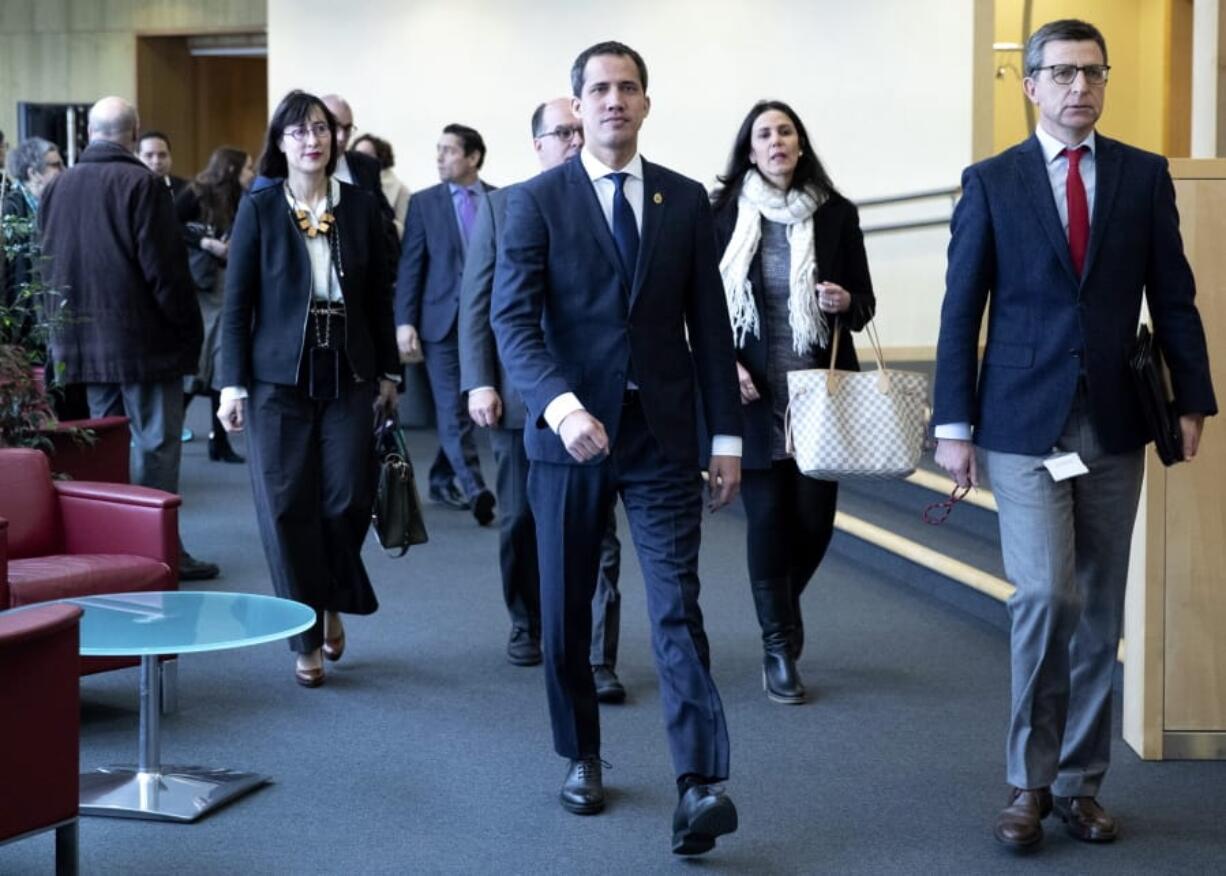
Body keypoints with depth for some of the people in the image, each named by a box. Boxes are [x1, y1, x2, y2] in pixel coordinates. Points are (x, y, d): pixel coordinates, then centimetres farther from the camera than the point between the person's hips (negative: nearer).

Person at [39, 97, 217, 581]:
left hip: (82, 341, 6)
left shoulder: (56, 187, 7)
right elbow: (165, 267, -15)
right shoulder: (141, 184, -13)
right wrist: (188, 328, -6)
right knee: (155, 442, 0)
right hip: (143, 340, -6)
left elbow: (46, 267, 14)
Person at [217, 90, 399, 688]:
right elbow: (236, 303, -1)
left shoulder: (360, 207, 5)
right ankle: (306, 640, 12)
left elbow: (379, 297, 10)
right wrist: (232, 385, -6)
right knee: (287, 507, 0)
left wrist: (388, 373, 8)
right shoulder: (259, 209, -1)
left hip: (348, 376, 1)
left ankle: (333, 601, 25)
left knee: (348, 499, -4)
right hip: (279, 377, -1)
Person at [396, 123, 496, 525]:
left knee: (459, 406, 7)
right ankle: (474, 489, -15)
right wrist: (405, 322, -7)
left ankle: (442, 479, 23)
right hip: (442, 318, -1)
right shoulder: (424, 203, 3)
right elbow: (410, 266, 0)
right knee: (453, 408, -9)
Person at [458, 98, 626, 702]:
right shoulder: (500, 207, 5)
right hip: (519, 393, 2)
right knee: (520, 520, 14)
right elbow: (475, 302, 3)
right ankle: (526, 626, 33)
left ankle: (598, 659, -1)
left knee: (595, 530, -3)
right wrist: (479, 383, -5)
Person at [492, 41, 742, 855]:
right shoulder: (537, 200, -2)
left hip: (662, 435, 1)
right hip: (570, 432, 0)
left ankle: (700, 785, -11)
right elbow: (513, 319, -11)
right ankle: (582, 757, 28)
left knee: (678, 607, -7)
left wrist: (727, 434, 4)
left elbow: (709, 323, 7)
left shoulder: (687, 199, 6)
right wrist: (561, 405, -28)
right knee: (566, 612, 10)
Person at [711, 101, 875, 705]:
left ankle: (785, 602, 34)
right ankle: (778, 648, 13)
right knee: (766, 515, 0)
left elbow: (864, 303, 8)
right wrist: (724, 364, -10)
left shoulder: (836, 214, 3)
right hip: (756, 394, -1)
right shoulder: (724, 215, 0)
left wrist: (846, 304, -14)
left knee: (815, 514, 2)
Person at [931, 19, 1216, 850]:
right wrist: (954, 423, -4)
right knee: (1047, 595, -13)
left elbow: (1173, 298, 7)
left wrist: (1192, 400, 0)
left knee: (1099, 612, 8)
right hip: (1025, 423, -2)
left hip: (1113, 425, 3)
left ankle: (1079, 781, 20)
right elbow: (961, 309, 0)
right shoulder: (991, 181, 1)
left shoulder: (1145, 175, 6)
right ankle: (1030, 781, 3)